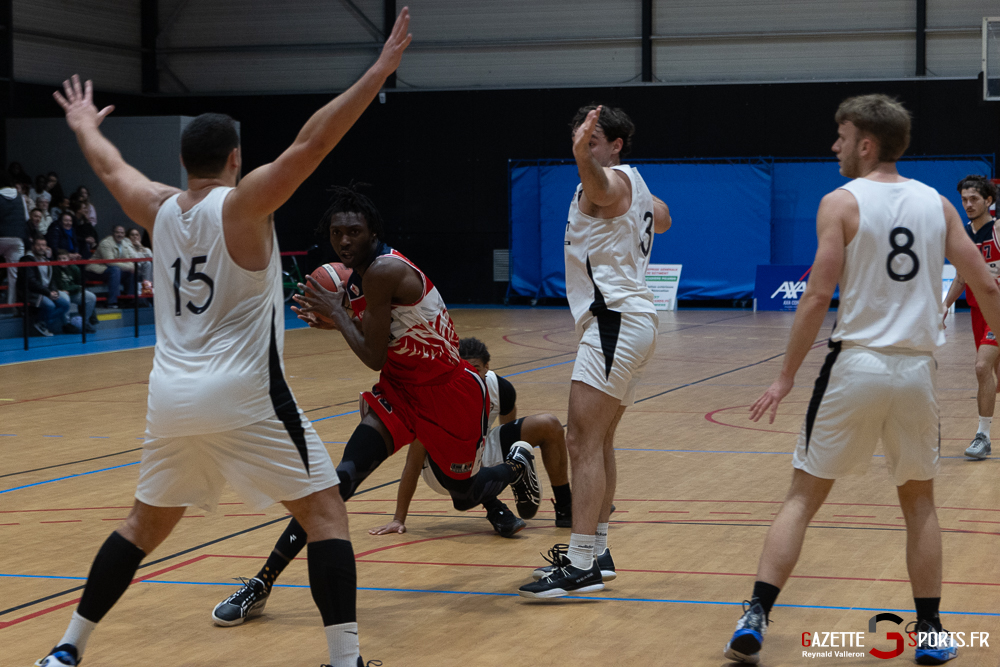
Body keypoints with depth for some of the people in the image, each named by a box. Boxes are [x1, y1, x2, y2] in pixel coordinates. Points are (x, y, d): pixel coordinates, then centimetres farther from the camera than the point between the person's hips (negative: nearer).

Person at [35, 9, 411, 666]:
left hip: (171, 394, 6)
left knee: (146, 524, 22)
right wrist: (378, 73, -20)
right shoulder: (242, 204, -7)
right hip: (243, 396, -6)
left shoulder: (159, 208, 9)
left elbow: (112, 168, 29)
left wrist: (86, 127, 50)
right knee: (326, 513, 2)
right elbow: (309, 145, -18)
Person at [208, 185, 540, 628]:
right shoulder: (357, 276, 1)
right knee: (343, 478, -13)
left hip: (450, 392, -7)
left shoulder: (384, 271, -26)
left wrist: (337, 314, -15)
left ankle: (516, 466, 52)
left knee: (464, 496, 15)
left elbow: (374, 358, -24)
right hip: (401, 389, 7)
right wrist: (332, 321, 2)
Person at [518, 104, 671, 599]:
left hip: (615, 319, -11)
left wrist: (584, 159, -57)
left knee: (583, 441, -14)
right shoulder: (636, 187, 21)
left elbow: (599, 185, -35)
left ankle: (581, 567, -19)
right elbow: (662, 219, 43)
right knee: (598, 443, 17)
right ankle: (595, 551, 25)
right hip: (635, 321, 11)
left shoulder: (612, 179, -8)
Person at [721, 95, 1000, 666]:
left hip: (857, 363, -3)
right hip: (918, 368, 3)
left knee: (803, 497, 5)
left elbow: (819, 297, -10)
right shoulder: (936, 203, 8)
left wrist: (787, 376, -4)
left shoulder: (841, 203, -4)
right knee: (919, 501, 18)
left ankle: (755, 619, -4)